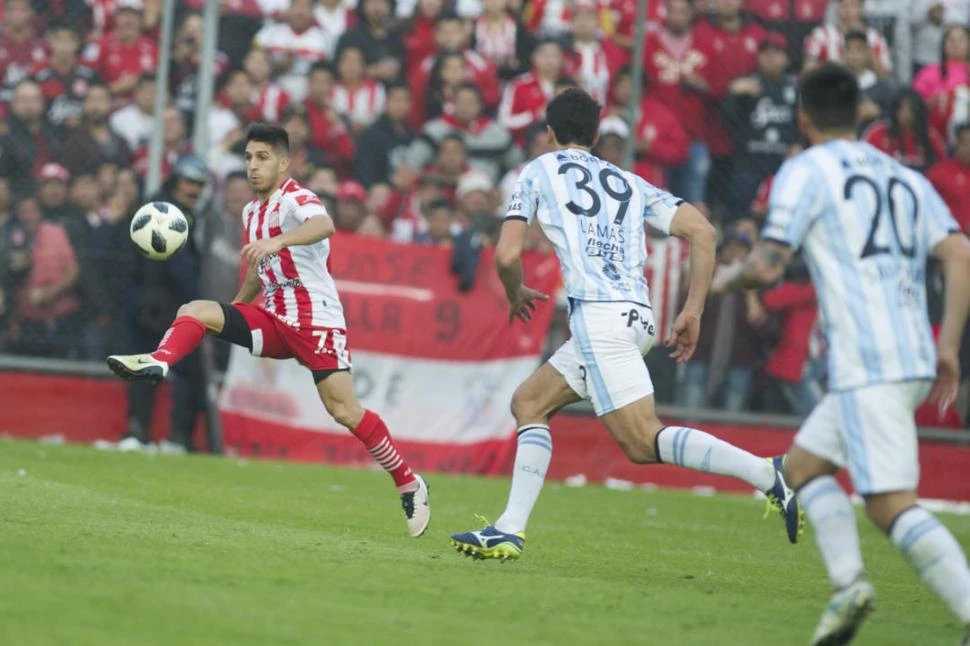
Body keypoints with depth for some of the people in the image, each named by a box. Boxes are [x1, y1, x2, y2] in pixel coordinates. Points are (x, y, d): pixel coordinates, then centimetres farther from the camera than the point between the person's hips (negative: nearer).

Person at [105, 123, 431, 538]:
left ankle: (409, 484, -2)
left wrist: (278, 241, -52)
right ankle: (157, 363, -36)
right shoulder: (252, 212, 14)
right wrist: (232, 315, 32)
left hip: (316, 318, -7)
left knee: (344, 411, -14)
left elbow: (324, 225, -36)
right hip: (275, 319, 7)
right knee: (195, 310, -10)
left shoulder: (295, 200, -11)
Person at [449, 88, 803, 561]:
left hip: (598, 312, -7)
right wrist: (693, 310, 14)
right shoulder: (630, 182, 25)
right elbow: (701, 232, 12)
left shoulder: (539, 171, 12)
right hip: (638, 315, 7)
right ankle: (510, 530, 6)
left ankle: (767, 473, -26)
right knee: (529, 403, 17)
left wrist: (516, 294, 26)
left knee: (642, 442, -12)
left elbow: (506, 255, 4)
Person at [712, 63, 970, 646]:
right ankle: (848, 581, 2)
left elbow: (768, 267, -6)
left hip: (867, 366, -8)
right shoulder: (905, 178, 20)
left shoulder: (806, 171, 1)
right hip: (915, 361, 8)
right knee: (803, 464, 19)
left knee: (891, 504, -13)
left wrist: (726, 278, 15)